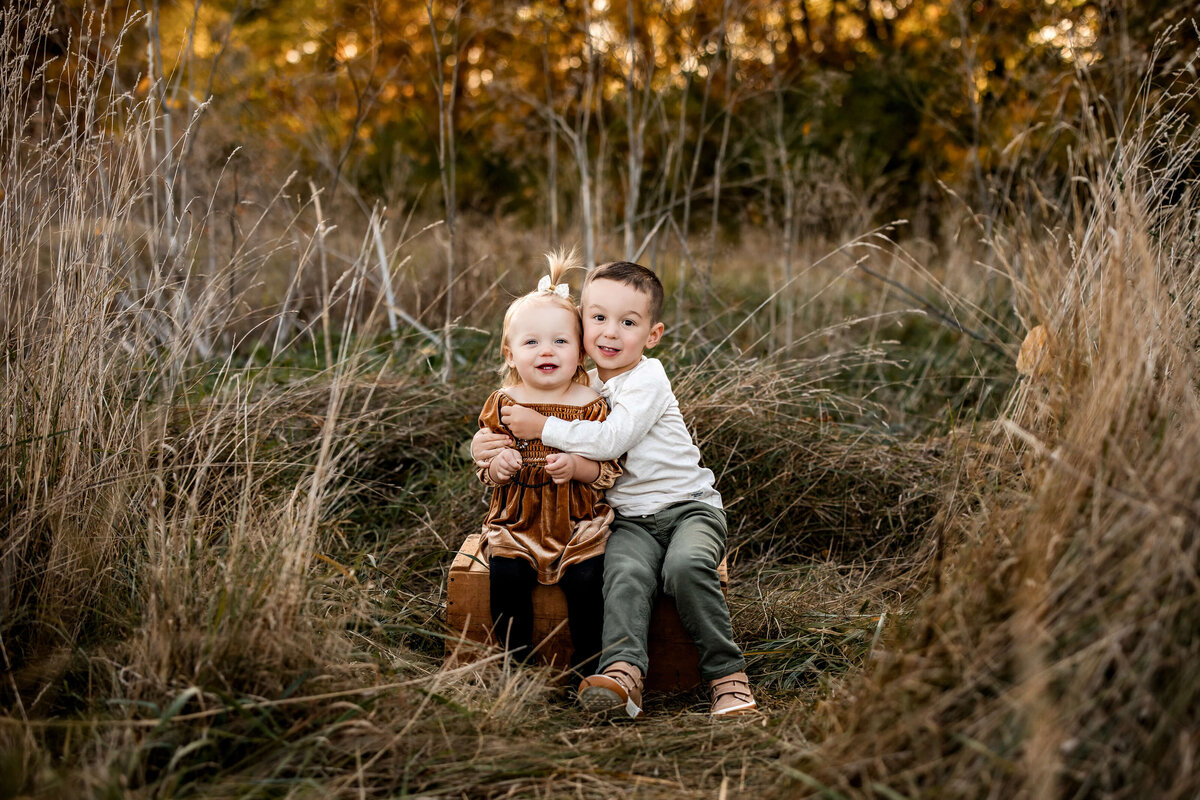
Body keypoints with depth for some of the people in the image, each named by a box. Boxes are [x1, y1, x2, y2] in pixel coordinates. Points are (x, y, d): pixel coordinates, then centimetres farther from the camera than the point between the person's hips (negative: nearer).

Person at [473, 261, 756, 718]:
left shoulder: (648, 378, -8)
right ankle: (624, 671, -44)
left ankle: (727, 674, -23)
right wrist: (486, 445, -1)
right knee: (626, 573, -29)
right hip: (630, 520, 4)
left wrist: (543, 427, -20)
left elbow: (610, 439, -23)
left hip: (689, 505, -4)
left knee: (687, 565, -33)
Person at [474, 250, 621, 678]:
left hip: (580, 523, -1)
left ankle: (588, 669, -3)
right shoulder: (502, 404, 3)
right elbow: (484, 471, 9)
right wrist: (496, 467, -14)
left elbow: (610, 470, -3)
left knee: (586, 579, -23)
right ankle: (516, 662, -4)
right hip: (517, 522, 2)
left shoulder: (590, 406, -2)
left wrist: (577, 467, -21)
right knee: (506, 575, -23)